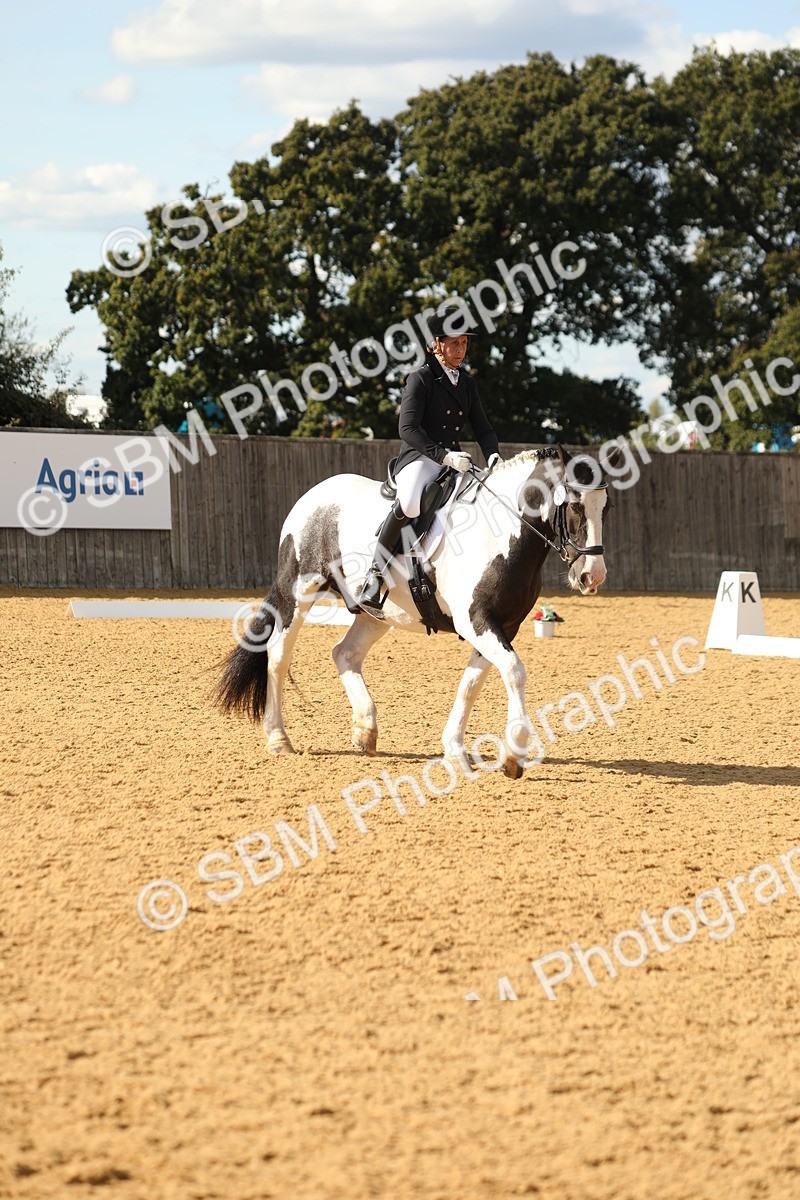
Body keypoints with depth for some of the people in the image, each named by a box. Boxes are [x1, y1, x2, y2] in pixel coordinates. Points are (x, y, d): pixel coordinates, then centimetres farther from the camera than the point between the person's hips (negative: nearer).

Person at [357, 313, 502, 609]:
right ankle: (376, 572, -27)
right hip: (419, 458, -7)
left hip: (454, 460, 7)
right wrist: (443, 455, -27)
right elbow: (408, 428, -15)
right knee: (410, 502, -37)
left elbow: (482, 429, 16)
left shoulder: (467, 384, 17)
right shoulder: (421, 379, -4)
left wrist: (492, 455, -7)